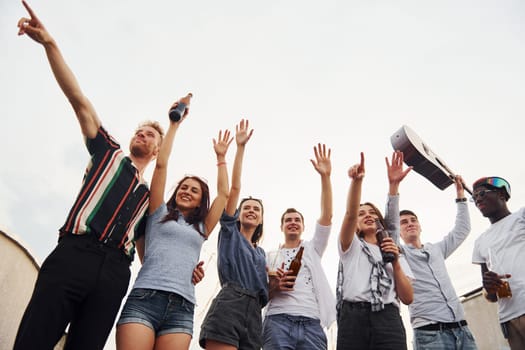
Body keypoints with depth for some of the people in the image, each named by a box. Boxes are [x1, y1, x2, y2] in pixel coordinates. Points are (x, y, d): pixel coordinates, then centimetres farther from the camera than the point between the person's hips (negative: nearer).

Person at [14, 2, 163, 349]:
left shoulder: (149, 194, 27)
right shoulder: (110, 153, 21)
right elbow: (79, 100, 10)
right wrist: (49, 43, 1)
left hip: (116, 271, 3)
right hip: (74, 252, -2)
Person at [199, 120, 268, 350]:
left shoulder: (261, 253, 28)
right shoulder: (230, 232, 15)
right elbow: (234, 187, 8)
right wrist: (240, 147, 5)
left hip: (254, 311, 5)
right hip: (228, 304, -5)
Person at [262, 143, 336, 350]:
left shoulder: (312, 249, 23)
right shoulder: (271, 257, 20)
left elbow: (327, 216, 10)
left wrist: (325, 177, 1)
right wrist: (273, 287, -8)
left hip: (312, 324, 2)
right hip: (278, 321, -1)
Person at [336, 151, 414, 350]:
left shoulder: (395, 252, 24)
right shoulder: (351, 246, 18)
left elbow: (408, 298, 13)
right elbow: (350, 213, -4)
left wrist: (395, 262, 1)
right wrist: (357, 179, -19)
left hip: (388, 320, 2)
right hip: (353, 318, -2)